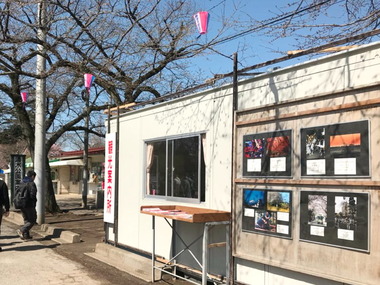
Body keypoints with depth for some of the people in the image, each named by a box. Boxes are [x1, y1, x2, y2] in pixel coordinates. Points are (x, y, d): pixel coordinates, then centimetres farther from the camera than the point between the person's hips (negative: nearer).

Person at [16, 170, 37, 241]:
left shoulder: (22, 183, 10)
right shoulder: (32, 184, -13)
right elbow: (32, 195, -21)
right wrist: (34, 201, -3)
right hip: (29, 205, -8)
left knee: (26, 220, 16)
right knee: (32, 220, 2)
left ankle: (26, 236, 15)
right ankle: (22, 230, -14)